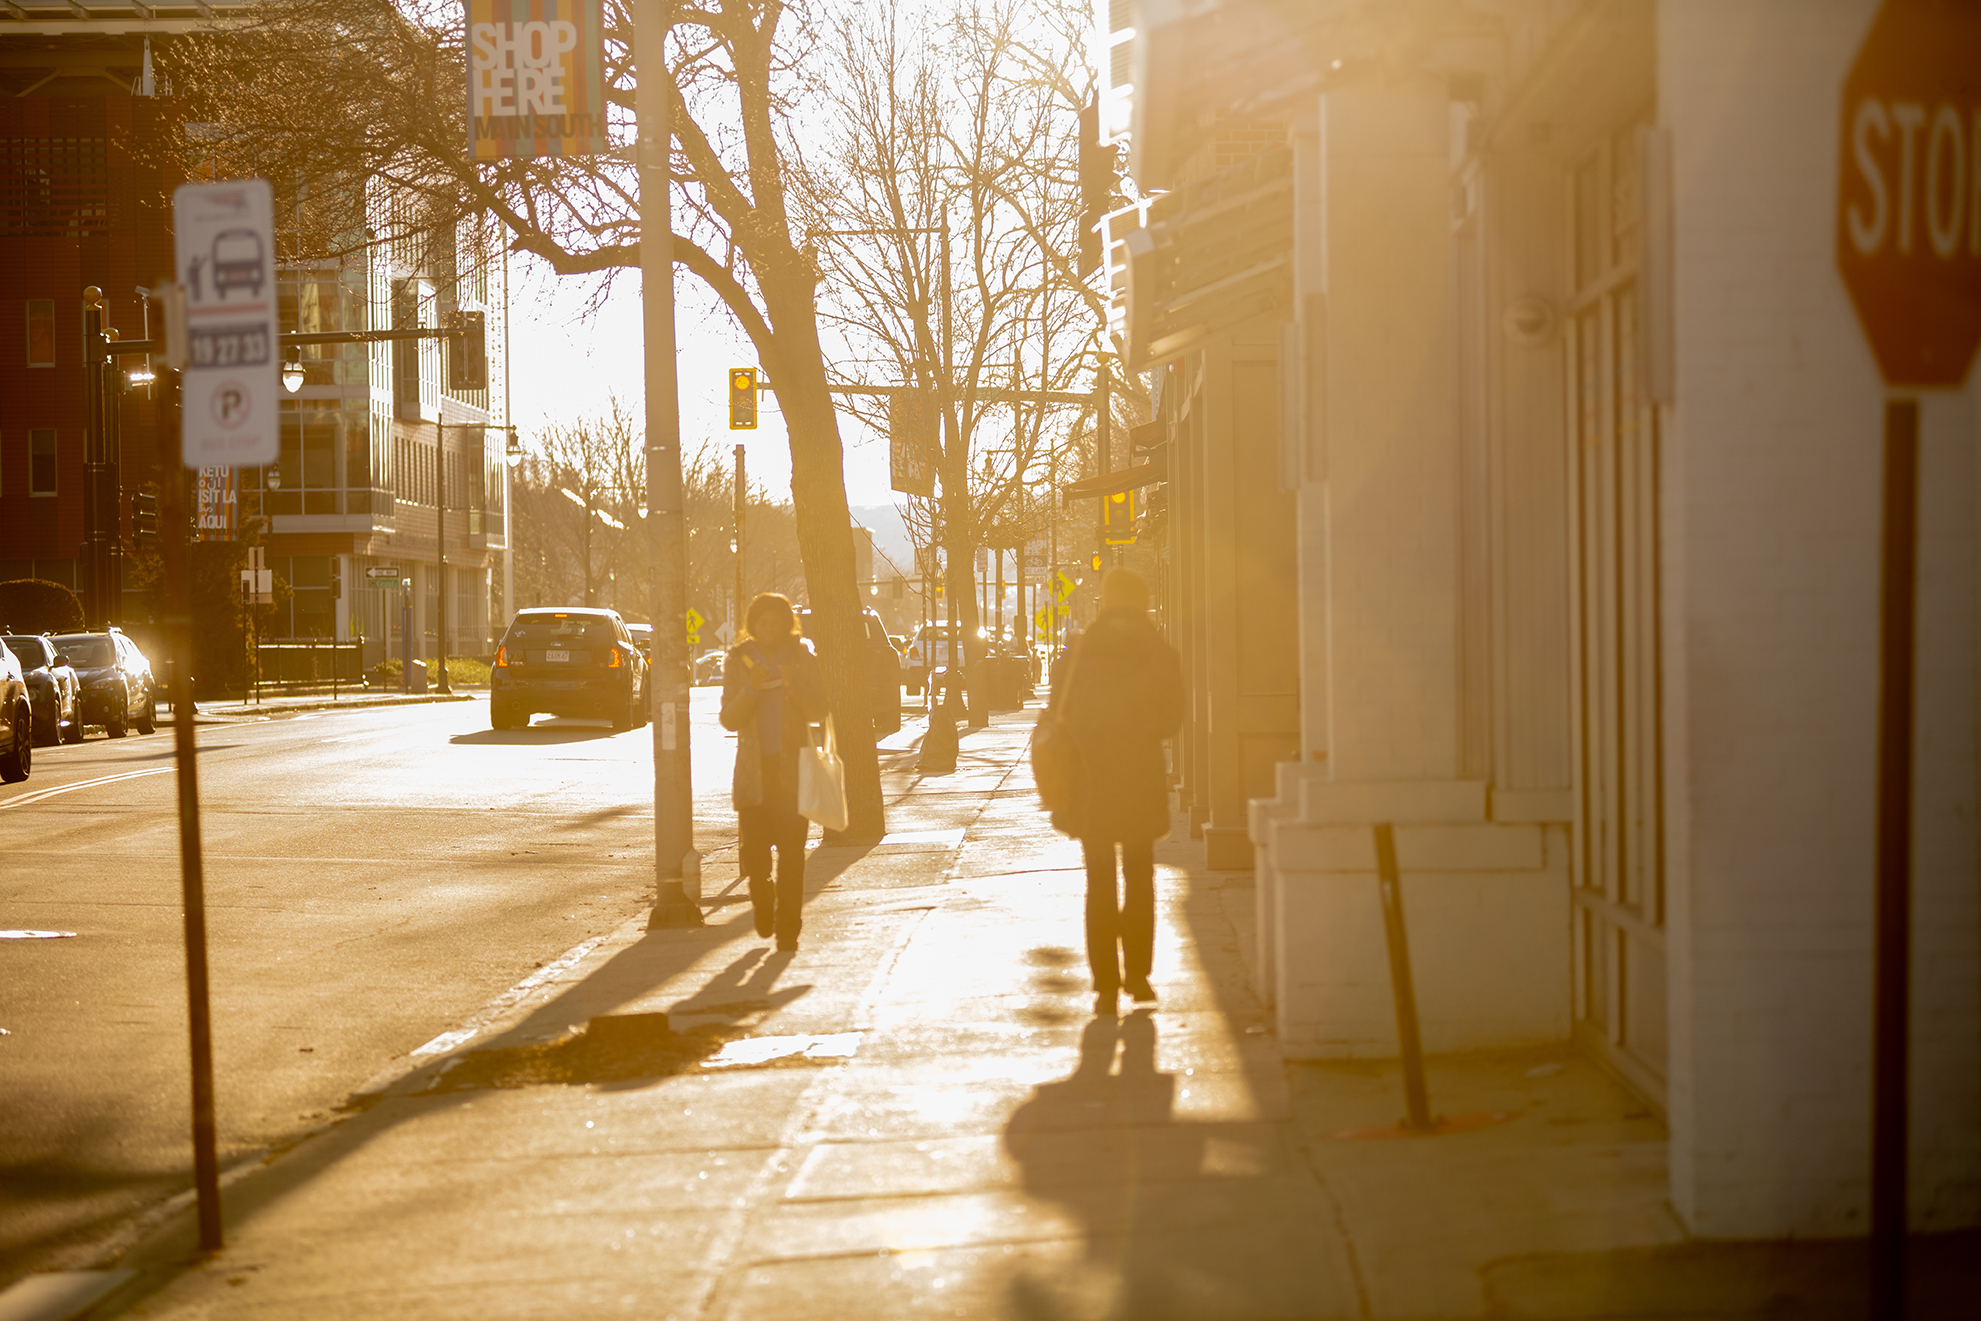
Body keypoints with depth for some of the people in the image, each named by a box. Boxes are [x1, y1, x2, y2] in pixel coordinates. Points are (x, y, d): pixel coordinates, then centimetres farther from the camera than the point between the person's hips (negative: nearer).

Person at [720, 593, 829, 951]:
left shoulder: (802, 658, 4)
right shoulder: (738, 661, 5)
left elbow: (819, 711, -1)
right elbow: (729, 719, 0)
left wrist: (794, 686, -18)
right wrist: (751, 690, -17)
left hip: (792, 766, -1)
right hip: (754, 768, 1)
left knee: (791, 852, -8)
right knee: (753, 849, -4)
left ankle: (787, 929, -2)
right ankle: (763, 903, 27)